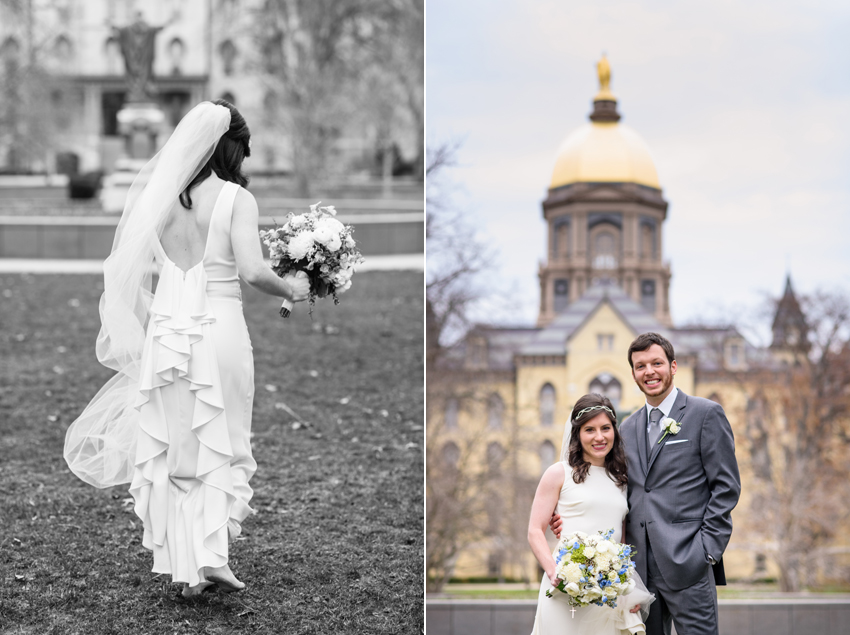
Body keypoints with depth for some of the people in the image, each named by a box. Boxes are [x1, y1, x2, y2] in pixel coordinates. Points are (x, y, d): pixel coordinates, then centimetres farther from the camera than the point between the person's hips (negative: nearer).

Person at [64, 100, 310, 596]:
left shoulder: (161, 195, 3)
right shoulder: (237, 198, -8)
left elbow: (138, 267, 6)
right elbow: (252, 270, -16)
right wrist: (289, 289, 3)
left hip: (165, 329, 3)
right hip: (220, 328, -3)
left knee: (167, 449, 12)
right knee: (221, 446, 11)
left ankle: (183, 565, 13)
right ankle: (214, 554, -3)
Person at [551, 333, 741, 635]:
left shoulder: (706, 414, 0)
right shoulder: (629, 427, 18)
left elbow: (726, 486, -3)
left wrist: (708, 549, -11)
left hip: (687, 564, -6)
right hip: (640, 567, 6)